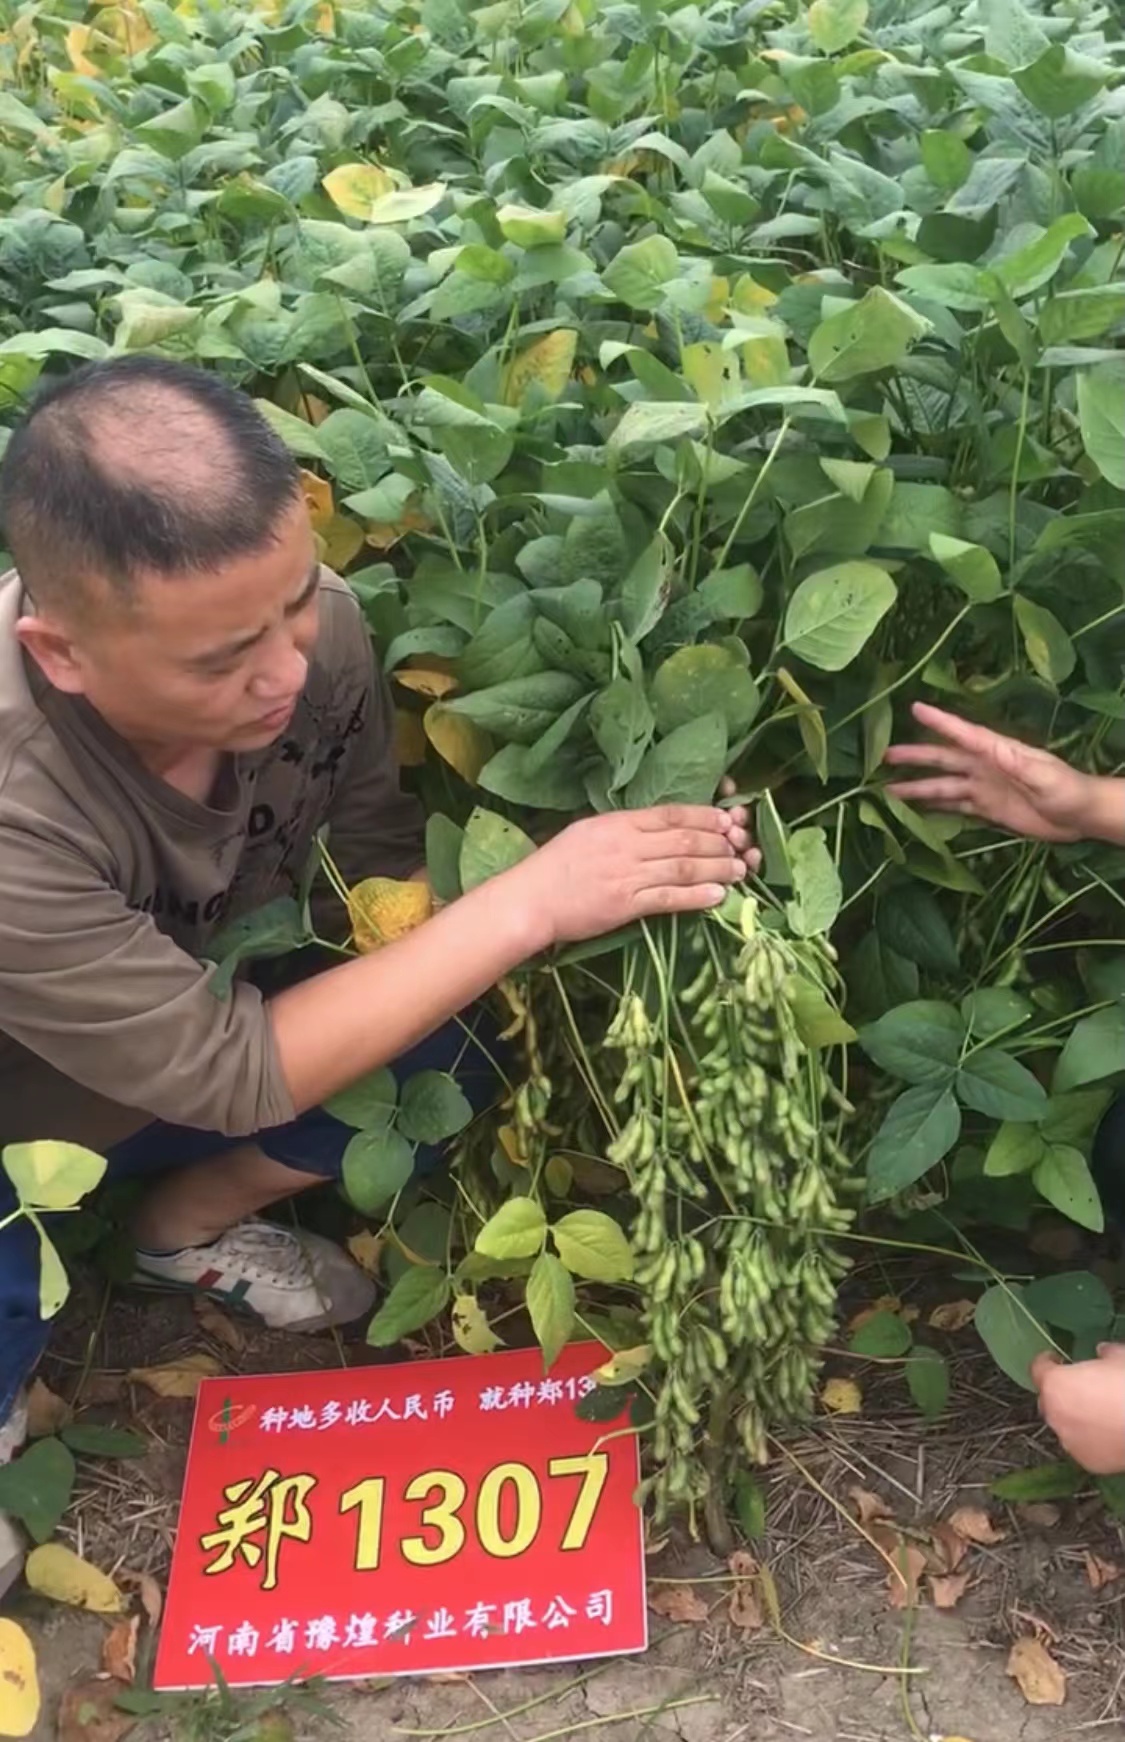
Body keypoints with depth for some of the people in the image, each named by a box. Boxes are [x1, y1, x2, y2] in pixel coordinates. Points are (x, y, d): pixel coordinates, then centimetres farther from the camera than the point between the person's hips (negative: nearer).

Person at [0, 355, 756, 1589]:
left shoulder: (307, 624, -26)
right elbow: (234, 1075, -35)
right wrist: (529, 901, -36)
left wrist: (602, 890, -24)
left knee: (440, 1046, -14)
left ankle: (187, 1225, 14)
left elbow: (384, 864, -9)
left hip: (174, 1026, 5)